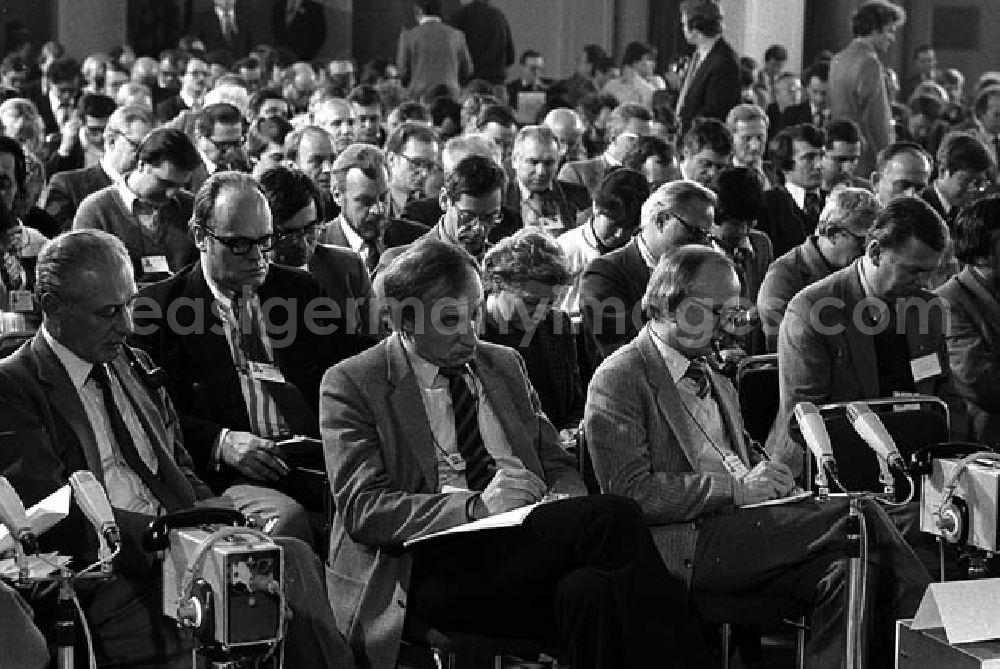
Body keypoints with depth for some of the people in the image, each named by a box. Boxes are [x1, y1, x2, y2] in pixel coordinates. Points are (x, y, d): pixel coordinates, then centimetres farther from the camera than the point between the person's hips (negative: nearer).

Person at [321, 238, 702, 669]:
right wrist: (476, 506, -19)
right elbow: (363, 508, -7)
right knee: (612, 518, -27)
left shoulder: (505, 365, 21)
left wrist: (562, 498, -4)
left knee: (590, 592, -33)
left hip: (526, 545, 5)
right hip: (435, 567, -5)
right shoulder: (350, 384, 3)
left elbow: (558, 466, 22)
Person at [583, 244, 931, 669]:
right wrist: (735, 489, -17)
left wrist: (769, 483, 4)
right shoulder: (619, 379, -2)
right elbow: (631, 493, -12)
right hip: (685, 548, -8)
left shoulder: (719, 385, 27)